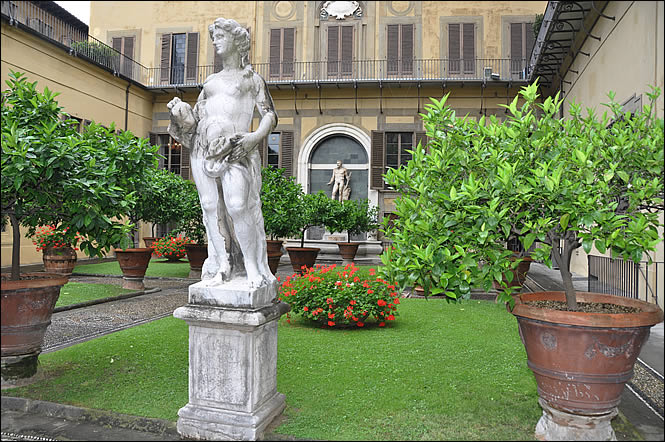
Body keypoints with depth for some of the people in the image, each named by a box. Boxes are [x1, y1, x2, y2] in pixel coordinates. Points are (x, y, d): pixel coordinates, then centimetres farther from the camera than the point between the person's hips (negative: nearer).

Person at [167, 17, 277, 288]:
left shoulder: (251, 78, 15)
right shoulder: (210, 81, 27)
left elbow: (270, 116, 7)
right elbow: (194, 117, 25)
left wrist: (255, 136, -12)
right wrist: (179, 111, 3)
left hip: (234, 149, -5)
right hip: (204, 148, 5)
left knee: (238, 206, -19)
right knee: (210, 206, -3)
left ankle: (253, 268, -10)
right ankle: (222, 266, 4)